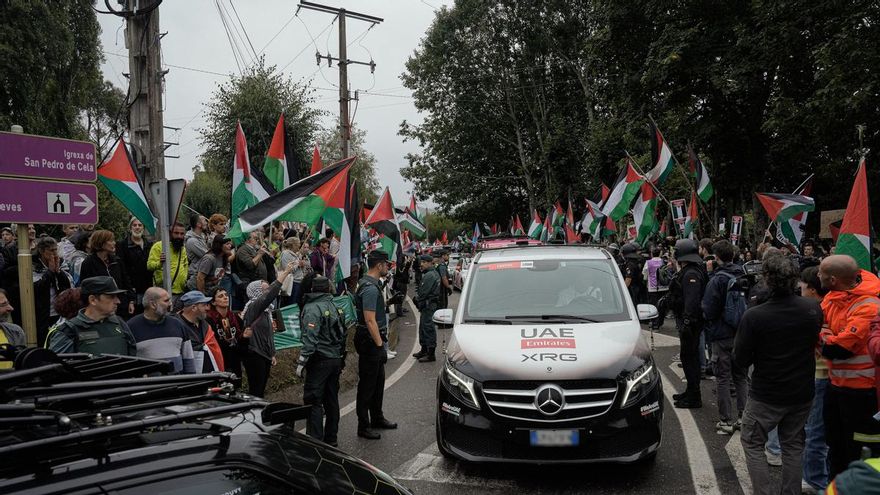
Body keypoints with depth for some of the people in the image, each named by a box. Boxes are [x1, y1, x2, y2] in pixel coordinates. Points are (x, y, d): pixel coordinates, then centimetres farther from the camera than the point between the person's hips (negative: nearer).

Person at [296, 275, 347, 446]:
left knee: (313, 401, -4)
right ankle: (331, 438, 22)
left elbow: (310, 339, -21)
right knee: (331, 399, 14)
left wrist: (302, 361, -18)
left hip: (320, 360, -8)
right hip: (337, 359, 8)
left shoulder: (312, 308, -13)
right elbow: (342, 334, 16)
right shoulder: (334, 307, 12)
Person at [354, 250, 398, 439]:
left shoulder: (369, 284, 12)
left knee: (378, 381, 19)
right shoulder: (370, 288, -21)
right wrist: (380, 345, -22)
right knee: (367, 384, -1)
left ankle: (377, 418, 33)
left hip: (374, 340, 11)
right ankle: (364, 427, 8)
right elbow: (370, 320, -25)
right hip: (370, 341, -11)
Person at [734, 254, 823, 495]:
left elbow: (741, 361, -14)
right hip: (802, 392, 4)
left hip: (766, 396, -4)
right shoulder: (814, 308, -10)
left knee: (752, 443, 14)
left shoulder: (753, 317, -24)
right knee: (793, 445, 20)